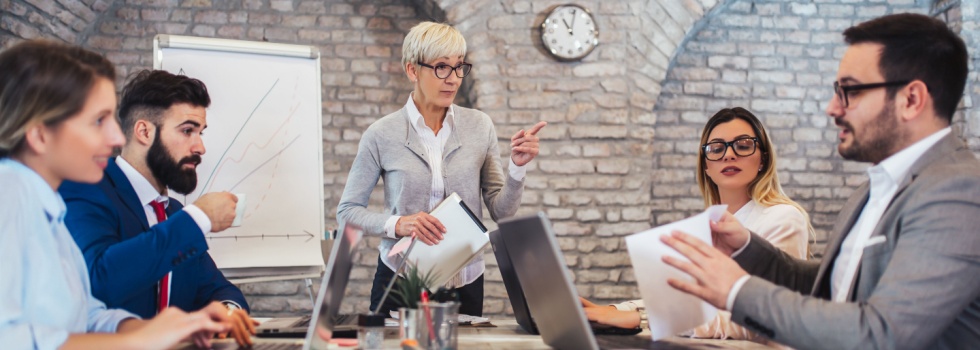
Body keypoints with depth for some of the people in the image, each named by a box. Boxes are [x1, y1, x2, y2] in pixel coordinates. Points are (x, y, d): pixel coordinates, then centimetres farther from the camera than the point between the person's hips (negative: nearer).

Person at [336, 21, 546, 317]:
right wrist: (397, 224, -18)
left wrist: (517, 167, -15)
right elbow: (347, 211, -2)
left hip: (465, 282, 2)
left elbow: (501, 212, 1)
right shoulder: (381, 135, -8)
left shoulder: (479, 126, -1)